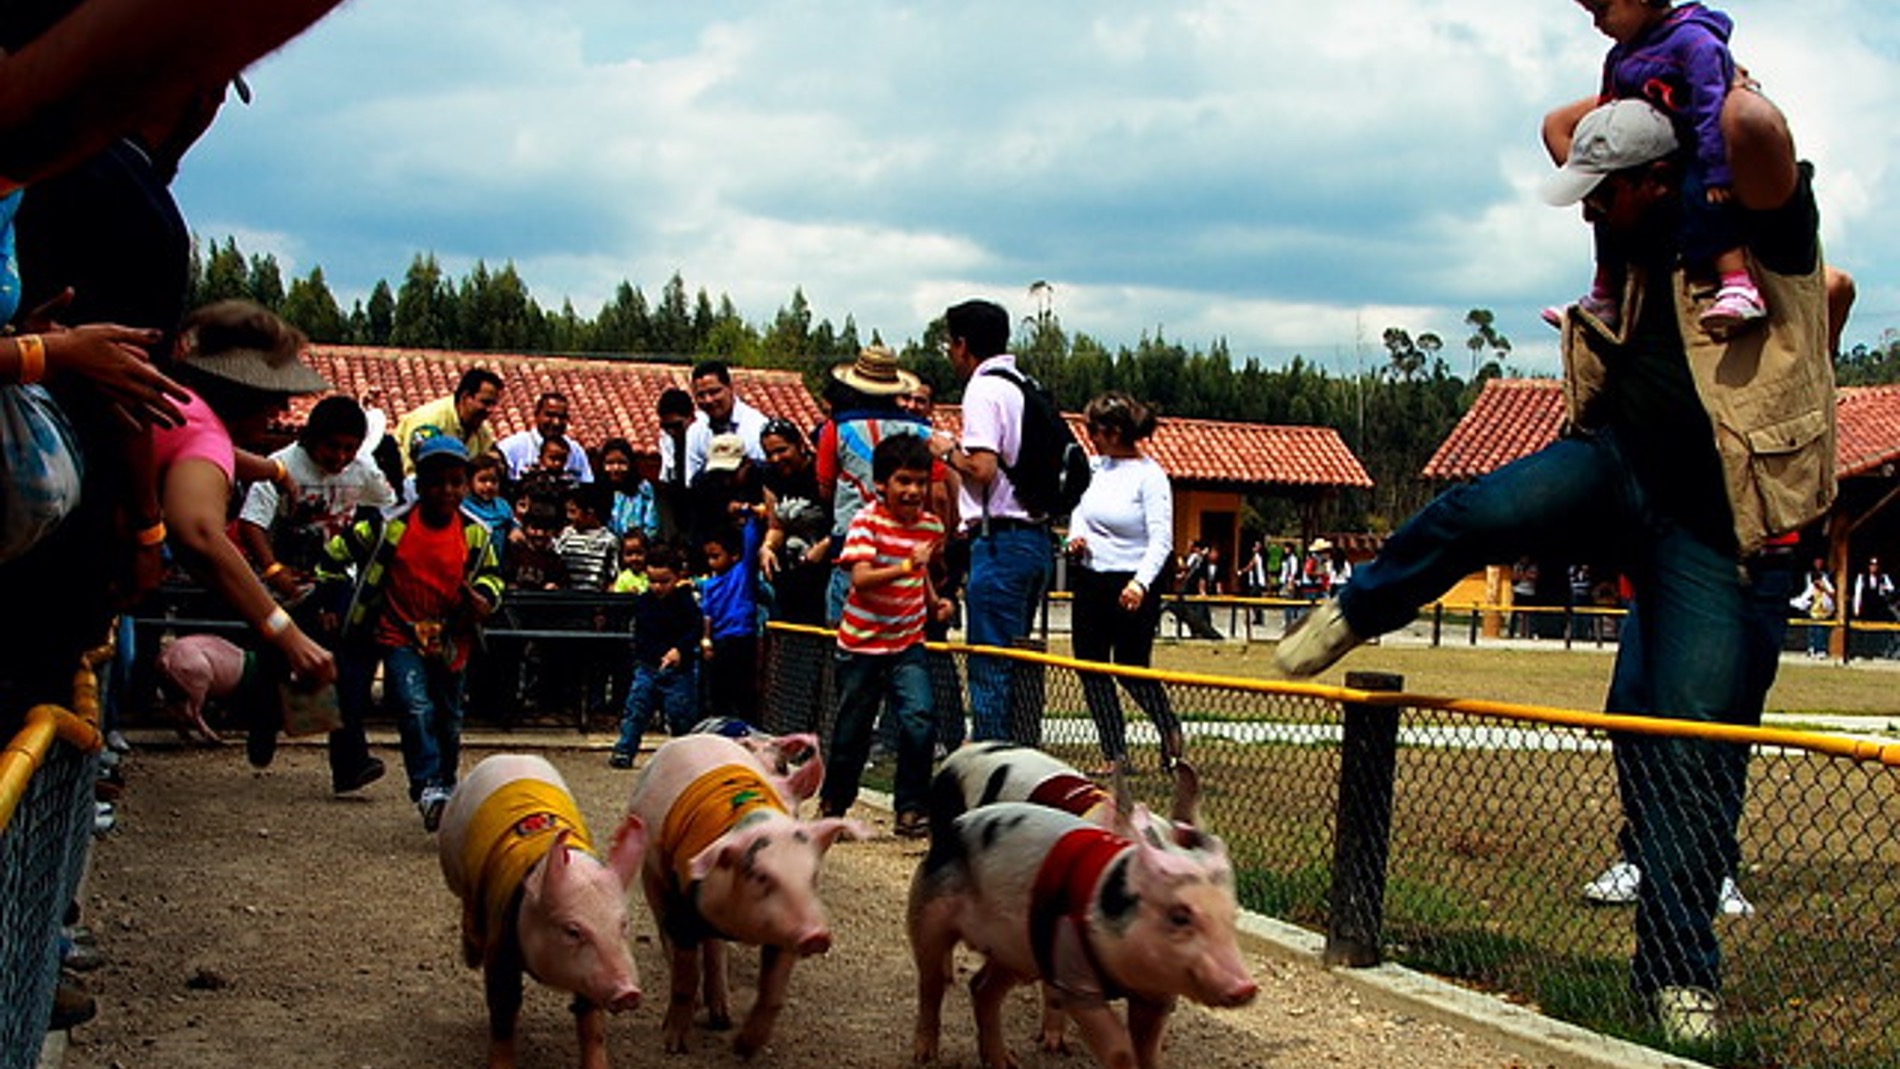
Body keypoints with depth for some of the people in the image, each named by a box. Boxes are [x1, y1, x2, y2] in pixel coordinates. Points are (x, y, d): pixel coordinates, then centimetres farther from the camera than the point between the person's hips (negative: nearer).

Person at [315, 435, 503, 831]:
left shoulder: (476, 535, -1)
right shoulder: (391, 526, -8)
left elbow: (490, 574, 13)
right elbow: (337, 553, 3)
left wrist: (484, 598, -10)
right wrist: (334, 602, 5)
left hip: (450, 642, 3)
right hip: (400, 637, -3)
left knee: (448, 721, 13)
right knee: (416, 708, -22)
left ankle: (446, 785, 32)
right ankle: (427, 787, -26)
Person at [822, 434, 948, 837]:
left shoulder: (931, 526, 1)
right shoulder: (867, 521, -13)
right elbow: (861, 578, -27)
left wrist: (933, 601, 4)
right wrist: (907, 566, -39)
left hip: (908, 642, 3)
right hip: (862, 643, -3)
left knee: (919, 721, -16)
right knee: (852, 730, 8)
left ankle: (911, 808, -3)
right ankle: (832, 804, 31)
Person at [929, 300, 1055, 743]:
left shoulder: (983, 390, -10)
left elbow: (983, 468, -21)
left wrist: (949, 450, -3)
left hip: (1000, 540, -9)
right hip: (1038, 536, 9)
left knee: (989, 664, -4)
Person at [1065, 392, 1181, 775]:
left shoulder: (1150, 476, -12)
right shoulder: (1097, 466, 7)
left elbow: (1161, 539, -16)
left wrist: (1141, 582, -29)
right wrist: (1076, 535, 2)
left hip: (1131, 588, -7)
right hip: (1090, 581, 7)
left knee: (1132, 670, -2)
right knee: (1090, 668, 6)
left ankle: (1170, 729, 25)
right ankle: (1116, 755, 15)